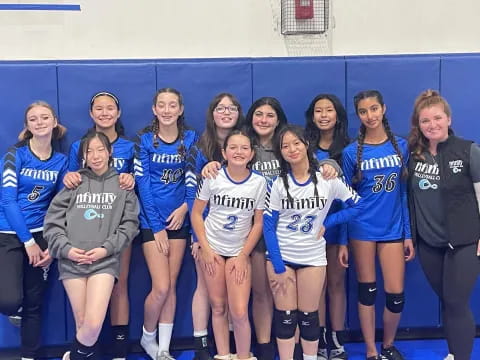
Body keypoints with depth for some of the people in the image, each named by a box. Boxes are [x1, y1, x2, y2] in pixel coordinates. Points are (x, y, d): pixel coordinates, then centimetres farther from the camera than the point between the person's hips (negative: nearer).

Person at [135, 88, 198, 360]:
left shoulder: (191, 138, 3)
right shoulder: (145, 140, -5)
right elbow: (143, 184, -8)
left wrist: (185, 206, -13)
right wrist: (157, 226, -12)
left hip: (179, 218, 3)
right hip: (152, 221, -2)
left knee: (171, 286, 6)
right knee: (161, 288, -8)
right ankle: (148, 337, 19)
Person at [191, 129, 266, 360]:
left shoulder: (259, 182, -7)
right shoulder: (213, 177, -8)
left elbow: (258, 223, -2)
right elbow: (196, 213, -2)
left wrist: (244, 256, -7)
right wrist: (205, 249, -8)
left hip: (240, 251, 0)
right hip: (213, 248, 1)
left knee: (239, 313, -7)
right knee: (218, 307, 8)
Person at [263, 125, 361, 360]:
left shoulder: (328, 180, -5)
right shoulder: (278, 184, -5)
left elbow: (357, 206, 3)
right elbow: (268, 227, -6)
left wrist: (327, 222, -6)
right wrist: (278, 267, -11)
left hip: (313, 257, 0)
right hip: (281, 256, 0)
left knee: (308, 316, 7)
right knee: (285, 316, 3)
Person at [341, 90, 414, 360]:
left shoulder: (401, 146, 4)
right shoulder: (352, 152, -1)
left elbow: (404, 193, 6)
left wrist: (409, 234, 4)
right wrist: (342, 241, -1)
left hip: (393, 229, 2)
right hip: (362, 230, -1)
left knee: (396, 293, 1)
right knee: (367, 291, 6)